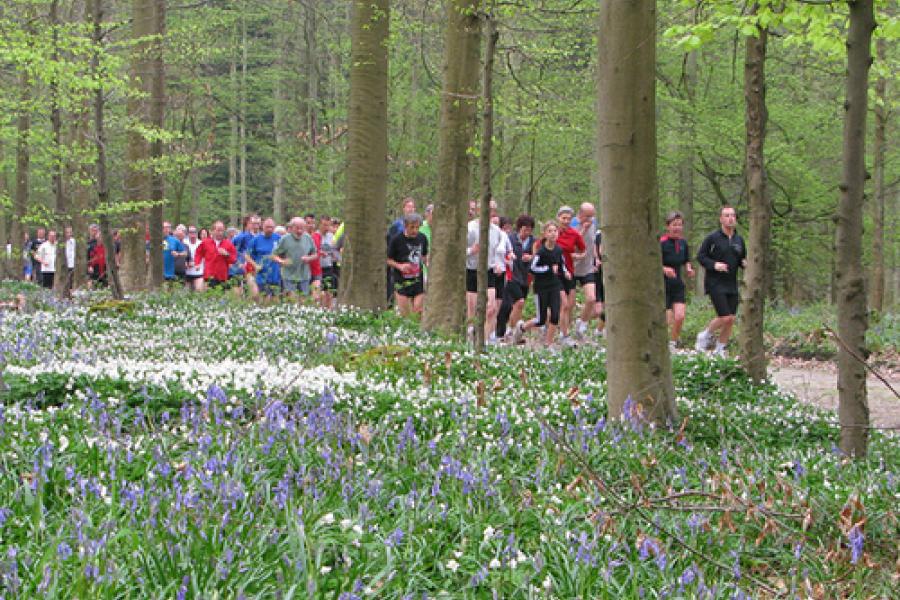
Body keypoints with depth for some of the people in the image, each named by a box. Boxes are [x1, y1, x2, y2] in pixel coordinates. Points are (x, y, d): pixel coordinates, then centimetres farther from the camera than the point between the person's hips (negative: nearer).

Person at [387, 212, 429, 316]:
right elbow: (389, 260, -2)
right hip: (401, 282, -3)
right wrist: (399, 266, -18)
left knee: (418, 311, -2)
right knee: (404, 314, -1)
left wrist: (427, 263, 0)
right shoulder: (397, 240, -8)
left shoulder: (422, 238, 3)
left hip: (418, 281, 3)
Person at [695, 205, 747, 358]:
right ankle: (705, 336, 10)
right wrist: (714, 265, -18)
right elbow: (700, 256, -3)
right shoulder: (713, 238, -6)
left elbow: (742, 260, 20)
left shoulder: (739, 240, 10)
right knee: (725, 317, -15)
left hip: (732, 285, 6)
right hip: (715, 284, -6)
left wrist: (745, 263, -3)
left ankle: (720, 350, 16)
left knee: (731, 320, 3)